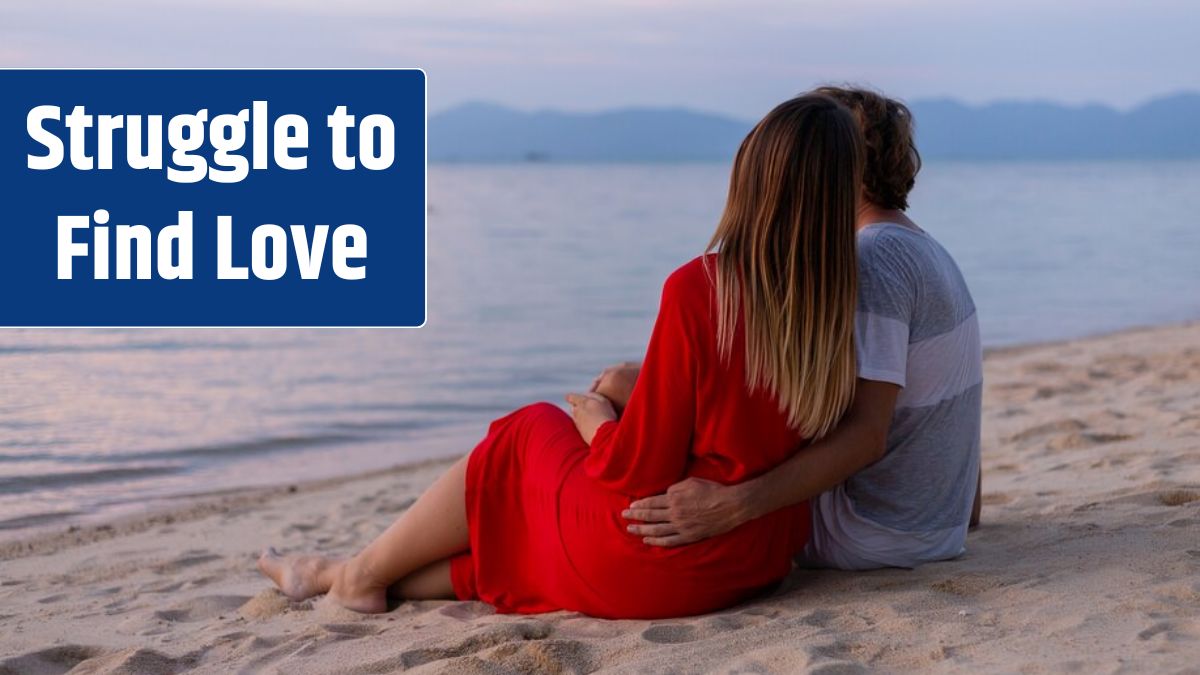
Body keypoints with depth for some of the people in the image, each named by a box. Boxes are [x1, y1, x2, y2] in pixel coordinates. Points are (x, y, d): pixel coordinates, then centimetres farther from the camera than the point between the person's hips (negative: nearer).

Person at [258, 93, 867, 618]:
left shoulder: (700, 289, -21)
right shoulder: (838, 300, -3)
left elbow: (640, 471, -17)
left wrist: (597, 422, 2)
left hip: (660, 565, -5)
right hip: (764, 559, 5)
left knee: (531, 434, 19)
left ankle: (363, 573, 34)